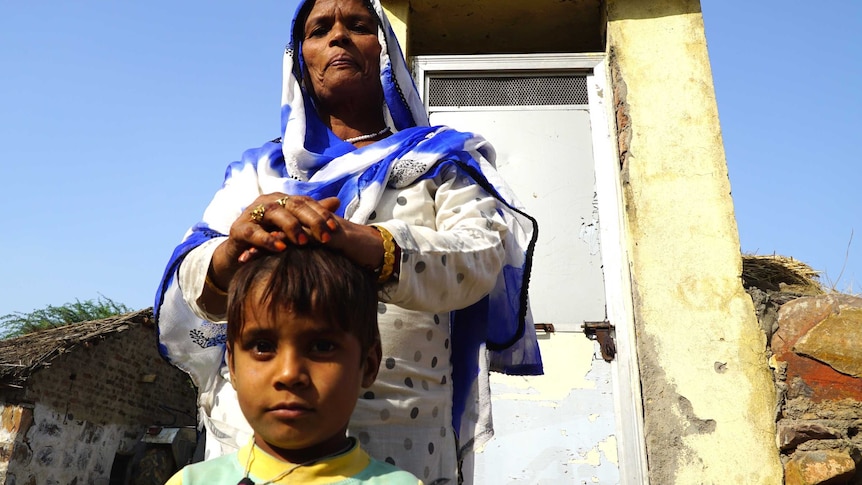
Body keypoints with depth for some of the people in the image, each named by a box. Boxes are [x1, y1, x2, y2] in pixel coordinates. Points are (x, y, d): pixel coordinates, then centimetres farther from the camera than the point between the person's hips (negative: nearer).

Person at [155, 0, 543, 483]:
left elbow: (483, 255, -13)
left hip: (405, 440, -1)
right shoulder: (261, 168, 11)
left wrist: (371, 246, -32)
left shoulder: (441, 160, 6)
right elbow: (191, 282, -4)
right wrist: (230, 257, -28)